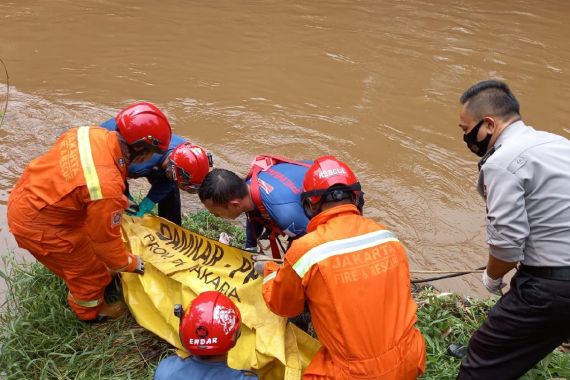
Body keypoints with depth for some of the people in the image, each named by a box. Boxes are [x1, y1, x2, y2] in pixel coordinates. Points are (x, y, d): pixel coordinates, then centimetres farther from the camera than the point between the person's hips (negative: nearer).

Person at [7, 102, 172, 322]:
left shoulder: (93, 133, -15)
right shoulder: (107, 187, -37)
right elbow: (105, 238, -22)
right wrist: (130, 264, -3)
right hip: (36, 225, -8)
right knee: (89, 268, 14)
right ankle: (90, 311, 42)